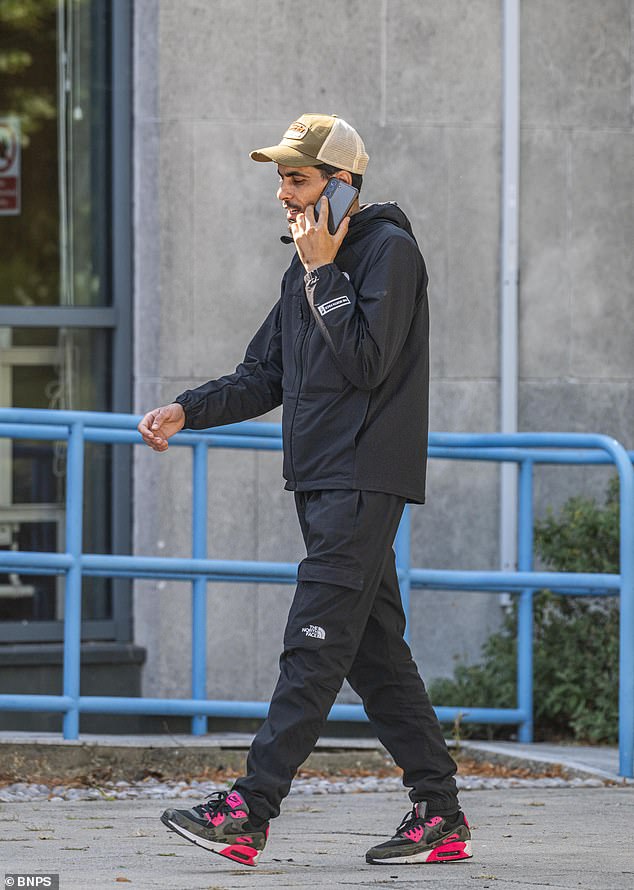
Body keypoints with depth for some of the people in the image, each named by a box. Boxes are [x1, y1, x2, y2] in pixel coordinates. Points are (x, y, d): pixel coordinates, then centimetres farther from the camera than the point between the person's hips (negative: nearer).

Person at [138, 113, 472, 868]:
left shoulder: (388, 250, -8)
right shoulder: (307, 268, 19)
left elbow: (367, 362, -19)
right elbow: (264, 376, 19)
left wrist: (323, 273, -14)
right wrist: (186, 411, 5)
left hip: (364, 482, -9)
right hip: (320, 482, 9)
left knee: (314, 649, -13)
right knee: (374, 651, 8)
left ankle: (249, 811, -19)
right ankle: (439, 814, 11)